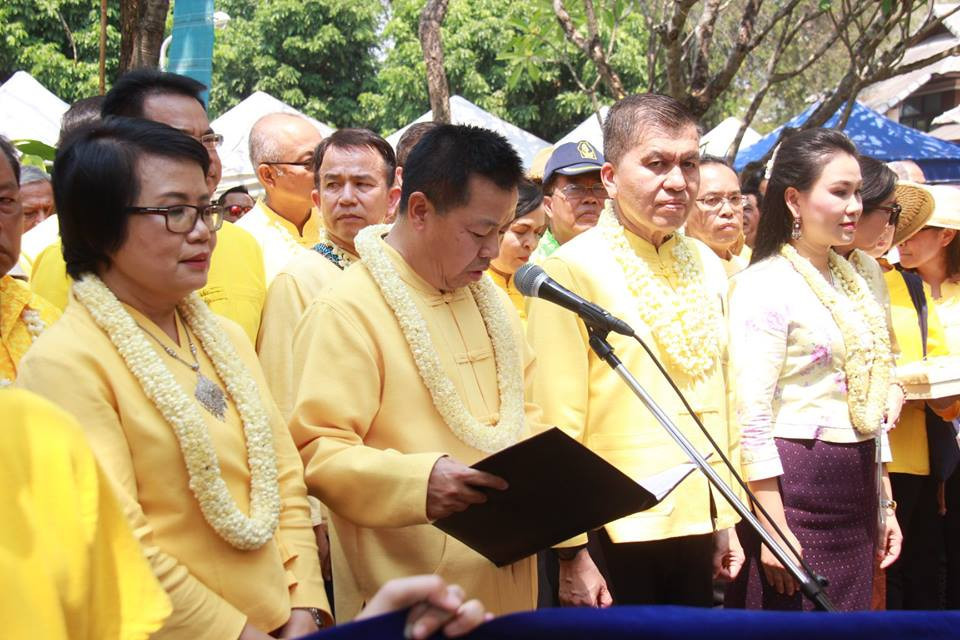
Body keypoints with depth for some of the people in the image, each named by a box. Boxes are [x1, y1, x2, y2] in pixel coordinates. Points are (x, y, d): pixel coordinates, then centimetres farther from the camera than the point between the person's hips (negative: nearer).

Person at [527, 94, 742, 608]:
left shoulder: (706, 266, 8)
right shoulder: (573, 269, -10)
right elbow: (558, 423, -13)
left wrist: (726, 517, 14)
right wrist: (572, 553, -15)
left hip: (696, 521, 6)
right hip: (616, 530, -6)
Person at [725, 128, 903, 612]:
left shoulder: (852, 281, 14)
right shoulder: (764, 285, -11)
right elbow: (751, 417, -16)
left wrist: (884, 504, 18)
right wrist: (774, 531, -19)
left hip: (856, 490, 8)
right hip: (794, 485, -8)